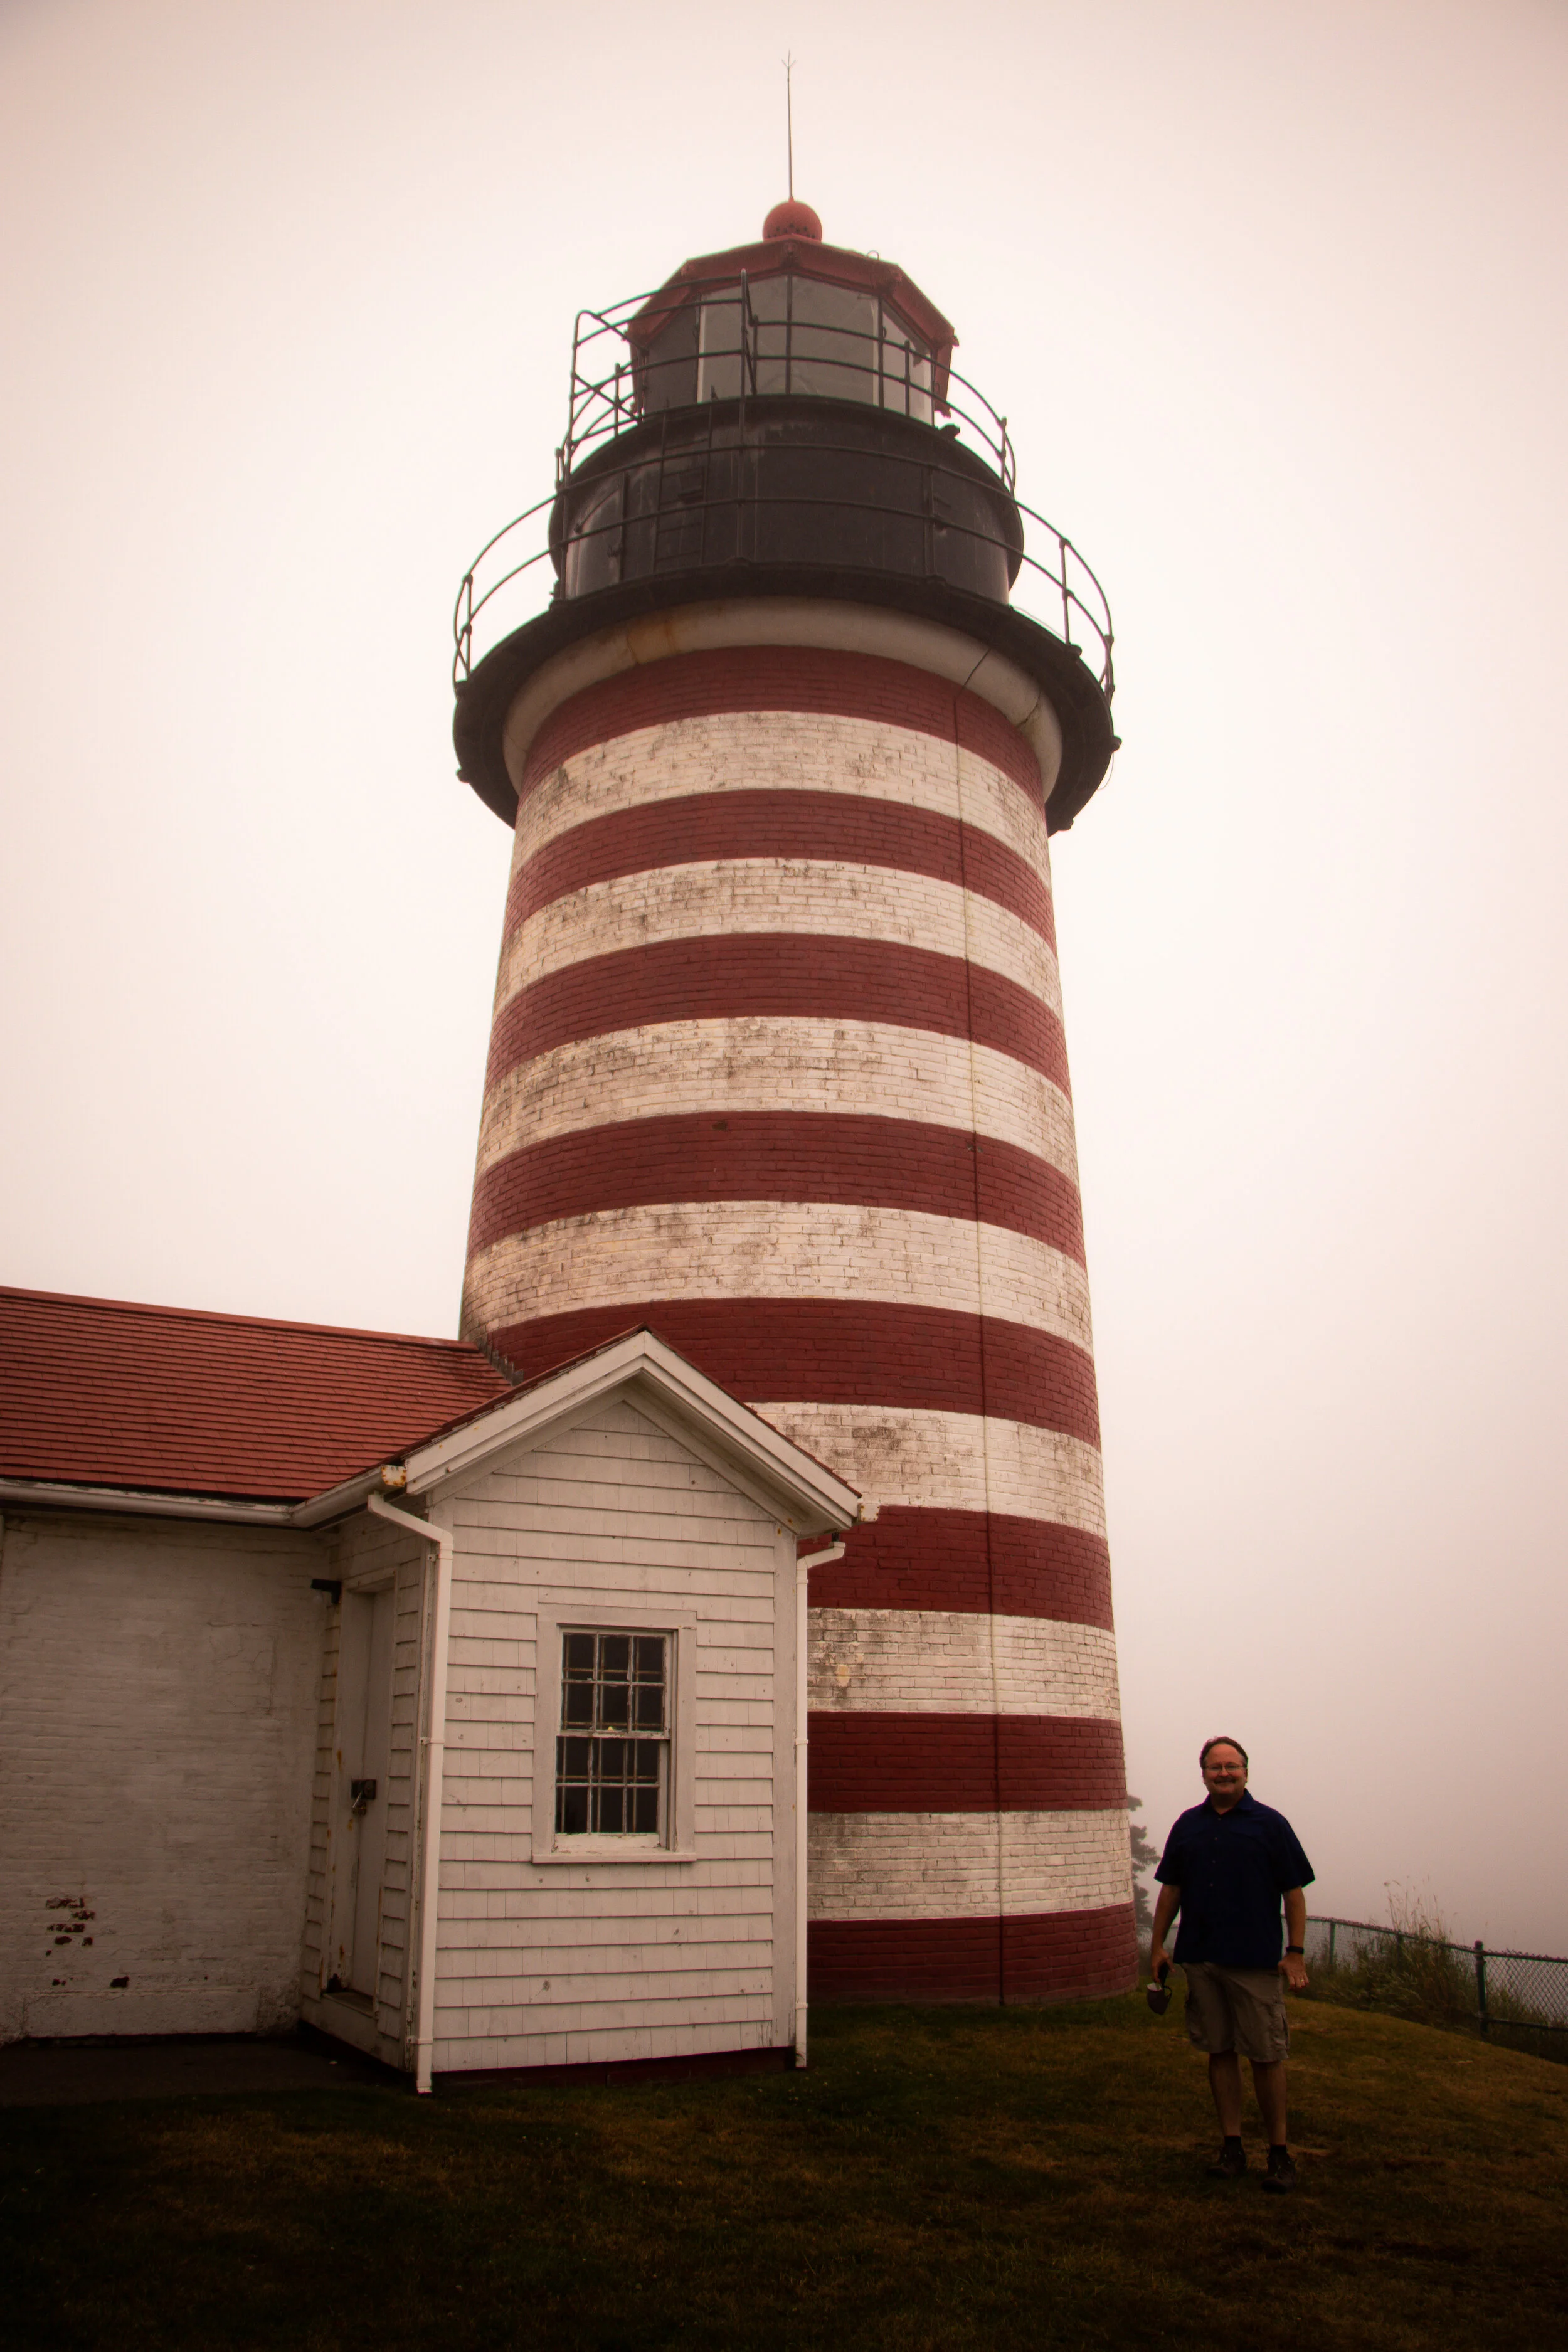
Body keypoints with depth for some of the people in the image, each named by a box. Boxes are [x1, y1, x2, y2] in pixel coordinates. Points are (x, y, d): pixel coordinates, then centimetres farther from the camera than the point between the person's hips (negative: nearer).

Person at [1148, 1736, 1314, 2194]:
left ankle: (1279, 2152, 13)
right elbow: (1171, 1889, 14)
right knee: (1220, 2052, 9)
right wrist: (1157, 1945, 11)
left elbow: (1294, 1892, -1)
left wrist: (1296, 1953, -6)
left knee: (1266, 2057, 1)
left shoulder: (1269, 1824, -1)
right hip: (1200, 1959, 3)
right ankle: (1232, 2147, 19)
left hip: (1256, 1961, -3)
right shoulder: (1188, 1825, 9)